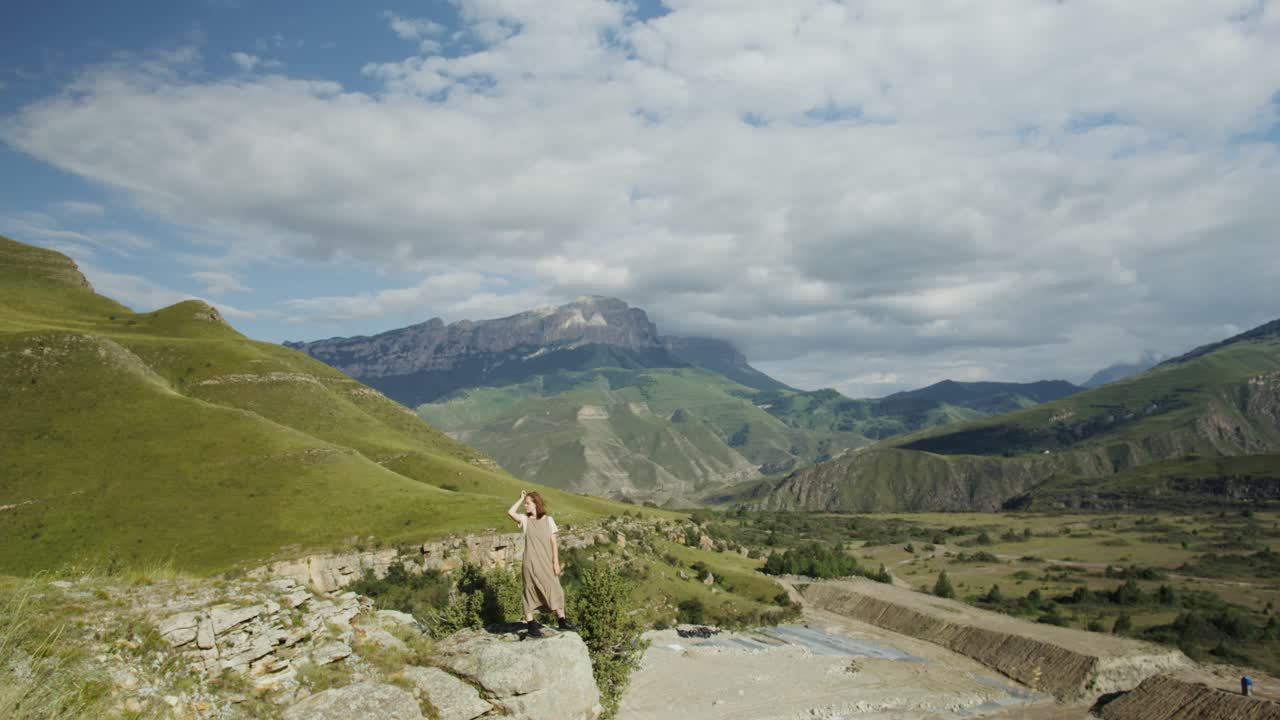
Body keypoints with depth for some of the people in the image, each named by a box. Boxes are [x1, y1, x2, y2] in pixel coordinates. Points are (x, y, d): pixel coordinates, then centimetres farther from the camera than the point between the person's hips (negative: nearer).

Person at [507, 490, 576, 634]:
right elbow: (510, 512, -17)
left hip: (547, 562, 1)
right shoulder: (525, 520, 2)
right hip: (531, 563, -1)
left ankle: (562, 621, 7)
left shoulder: (548, 520, 3)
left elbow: (554, 543, 3)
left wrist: (556, 562, -2)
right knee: (531, 591, 1)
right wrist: (521, 499, -6)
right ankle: (530, 623, 7)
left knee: (554, 589, 1)